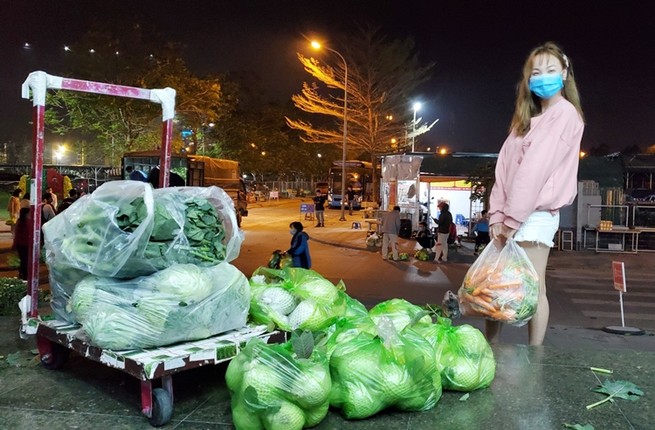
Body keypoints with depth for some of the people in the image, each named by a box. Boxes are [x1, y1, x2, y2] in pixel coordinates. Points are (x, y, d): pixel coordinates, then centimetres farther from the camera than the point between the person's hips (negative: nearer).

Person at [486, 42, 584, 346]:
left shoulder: (565, 113, -4)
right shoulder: (528, 119, 21)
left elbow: (536, 169, -14)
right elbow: (504, 167, 10)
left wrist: (512, 218, -16)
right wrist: (497, 215, -2)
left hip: (536, 214, -7)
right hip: (512, 216, 7)